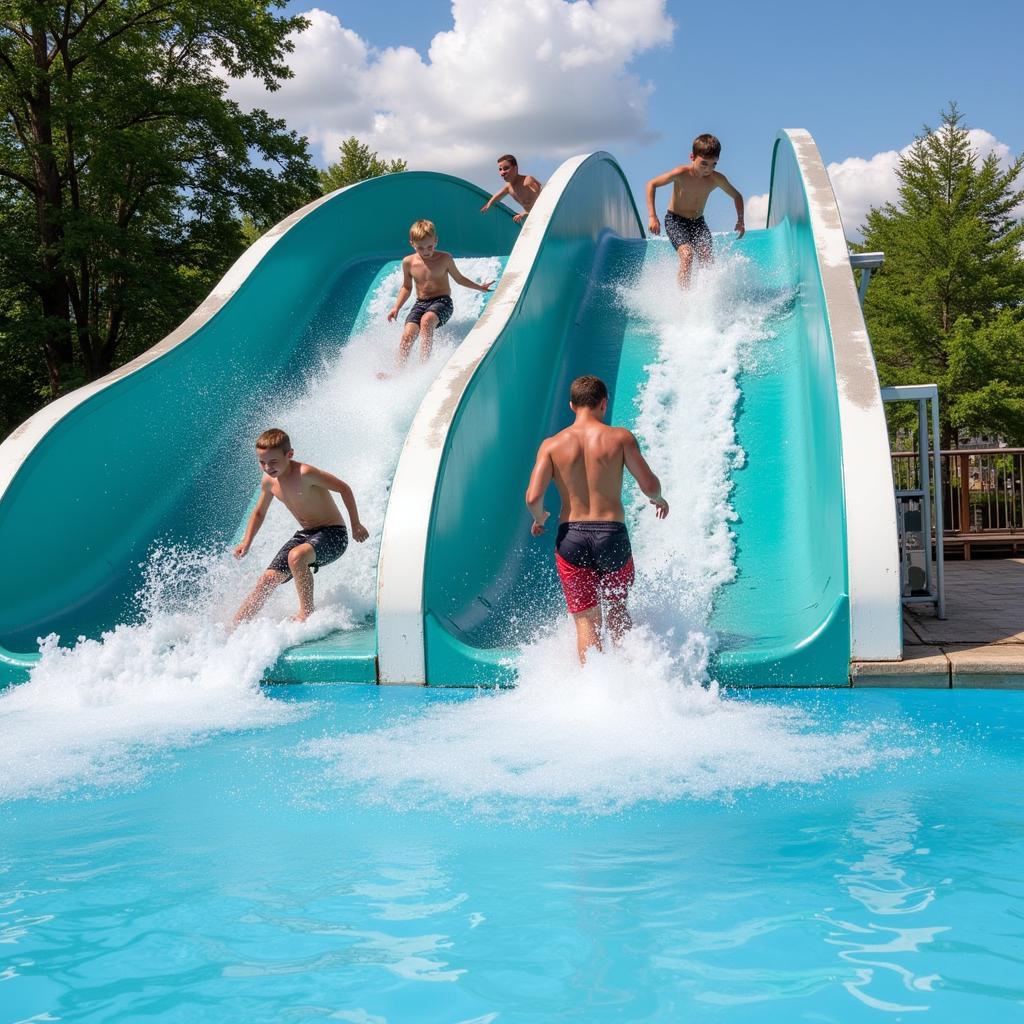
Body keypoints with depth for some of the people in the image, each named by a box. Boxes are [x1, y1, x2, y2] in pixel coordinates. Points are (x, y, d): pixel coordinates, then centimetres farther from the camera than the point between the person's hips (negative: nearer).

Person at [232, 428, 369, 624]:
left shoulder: (305, 474, -24)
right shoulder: (269, 482, -1)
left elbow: (344, 488, -15)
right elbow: (259, 513, 18)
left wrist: (356, 525, -10)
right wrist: (246, 542, 8)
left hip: (333, 534, -7)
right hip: (305, 534, 7)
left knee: (296, 556, -36)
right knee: (268, 579, -4)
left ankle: (307, 612, -20)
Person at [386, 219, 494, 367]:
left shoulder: (444, 259, -2)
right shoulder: (408, 262, 3)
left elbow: (459, 278, 14)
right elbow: (406, 287, 17)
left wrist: (480, 287, 14)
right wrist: (396, 307, 9)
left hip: (442, 302, -3)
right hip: (420, 303, 3)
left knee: (426, 321, -35)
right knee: (408, 334, -22)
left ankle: (424, 364, -42)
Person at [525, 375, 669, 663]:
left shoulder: (552, 445, -1)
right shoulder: (620, 437, -4)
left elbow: (532, 498, -10)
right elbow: (650, 485, -5)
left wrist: (539, 518, 12)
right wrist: (658, 500, 18)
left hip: (571, 537, 1)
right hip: (612, 534, 0)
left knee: (586, 621, 7)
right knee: (618, 607, 23)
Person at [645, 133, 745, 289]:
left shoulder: (717, 179, -12)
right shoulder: (681, 174, -22)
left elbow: (737, 196, 6)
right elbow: (651, 184, -13)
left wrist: (740, 220, -6)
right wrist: (652, 216, -20)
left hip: (698, 222, 4)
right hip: (675, 220, -4)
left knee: (707, 259, -16)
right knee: (687, 255, -26)